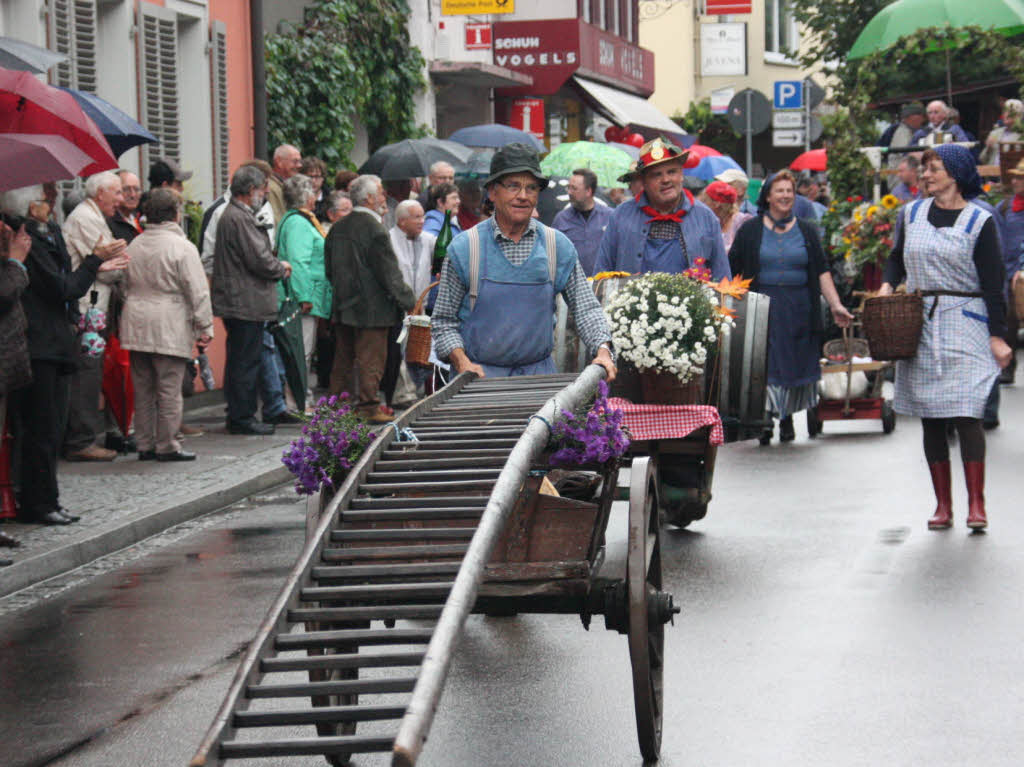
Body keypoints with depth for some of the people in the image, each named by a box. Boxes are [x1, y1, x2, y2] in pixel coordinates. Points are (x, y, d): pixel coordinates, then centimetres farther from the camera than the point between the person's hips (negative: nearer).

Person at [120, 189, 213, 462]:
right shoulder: (182, 247, -10)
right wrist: (204, 326, -4)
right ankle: (166, 446, 2)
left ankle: (145, 445, 17)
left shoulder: (134, 246, 9)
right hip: (169, 327, -6)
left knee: (143, 388, 12)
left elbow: (125, 286, 17)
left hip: (136, 326, 6)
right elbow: (197, 292, -11)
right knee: (169, 389, 0)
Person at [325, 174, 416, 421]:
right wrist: (408, 300, -5)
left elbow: (330, 269, 16)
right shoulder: (374, 228, -15)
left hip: (343, 307, 8)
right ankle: (368, 407, -1)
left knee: (343, 360, 14)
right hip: (371, 308, -8)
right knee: (371, 361, -2)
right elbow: (389, 272, -15)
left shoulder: (337, 228, 9)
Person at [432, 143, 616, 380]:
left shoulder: (558, 246, 6)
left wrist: (602, 351, -9)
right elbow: (443, 320, 5)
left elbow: (586, 308, 8)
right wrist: (462, 362, -11)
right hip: (480, 375, -2)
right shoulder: (465, 247, 0)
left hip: (539, 372, 2)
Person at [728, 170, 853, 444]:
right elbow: (732, 271, 4)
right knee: (764, 364, -9)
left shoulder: (806, 231, 10)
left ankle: (787, 417, 19)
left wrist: (835, 305, -2)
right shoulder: (750, 231, 4)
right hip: (761, 308, -2)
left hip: (800, 309, 2)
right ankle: (765, 418, -4)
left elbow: (822, 272, 7)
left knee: (795, 365, 5)